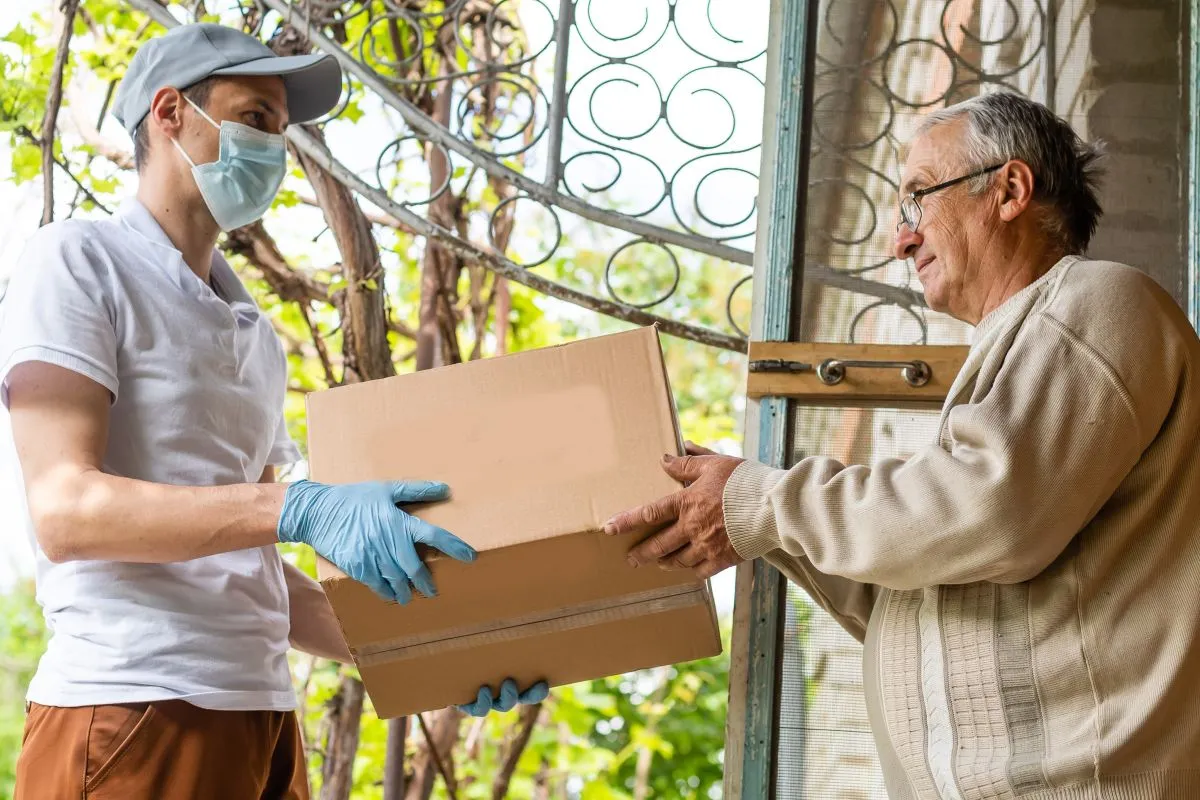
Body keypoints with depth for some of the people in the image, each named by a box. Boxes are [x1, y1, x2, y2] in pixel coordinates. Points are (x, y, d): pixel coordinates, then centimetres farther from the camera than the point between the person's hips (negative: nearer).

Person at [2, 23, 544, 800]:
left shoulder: (256, 335, 21)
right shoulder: (79, 262, -1)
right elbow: (63, 509, -14)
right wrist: (298, 509, -26)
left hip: (262, 720, 7)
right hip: (131, 713, -7)